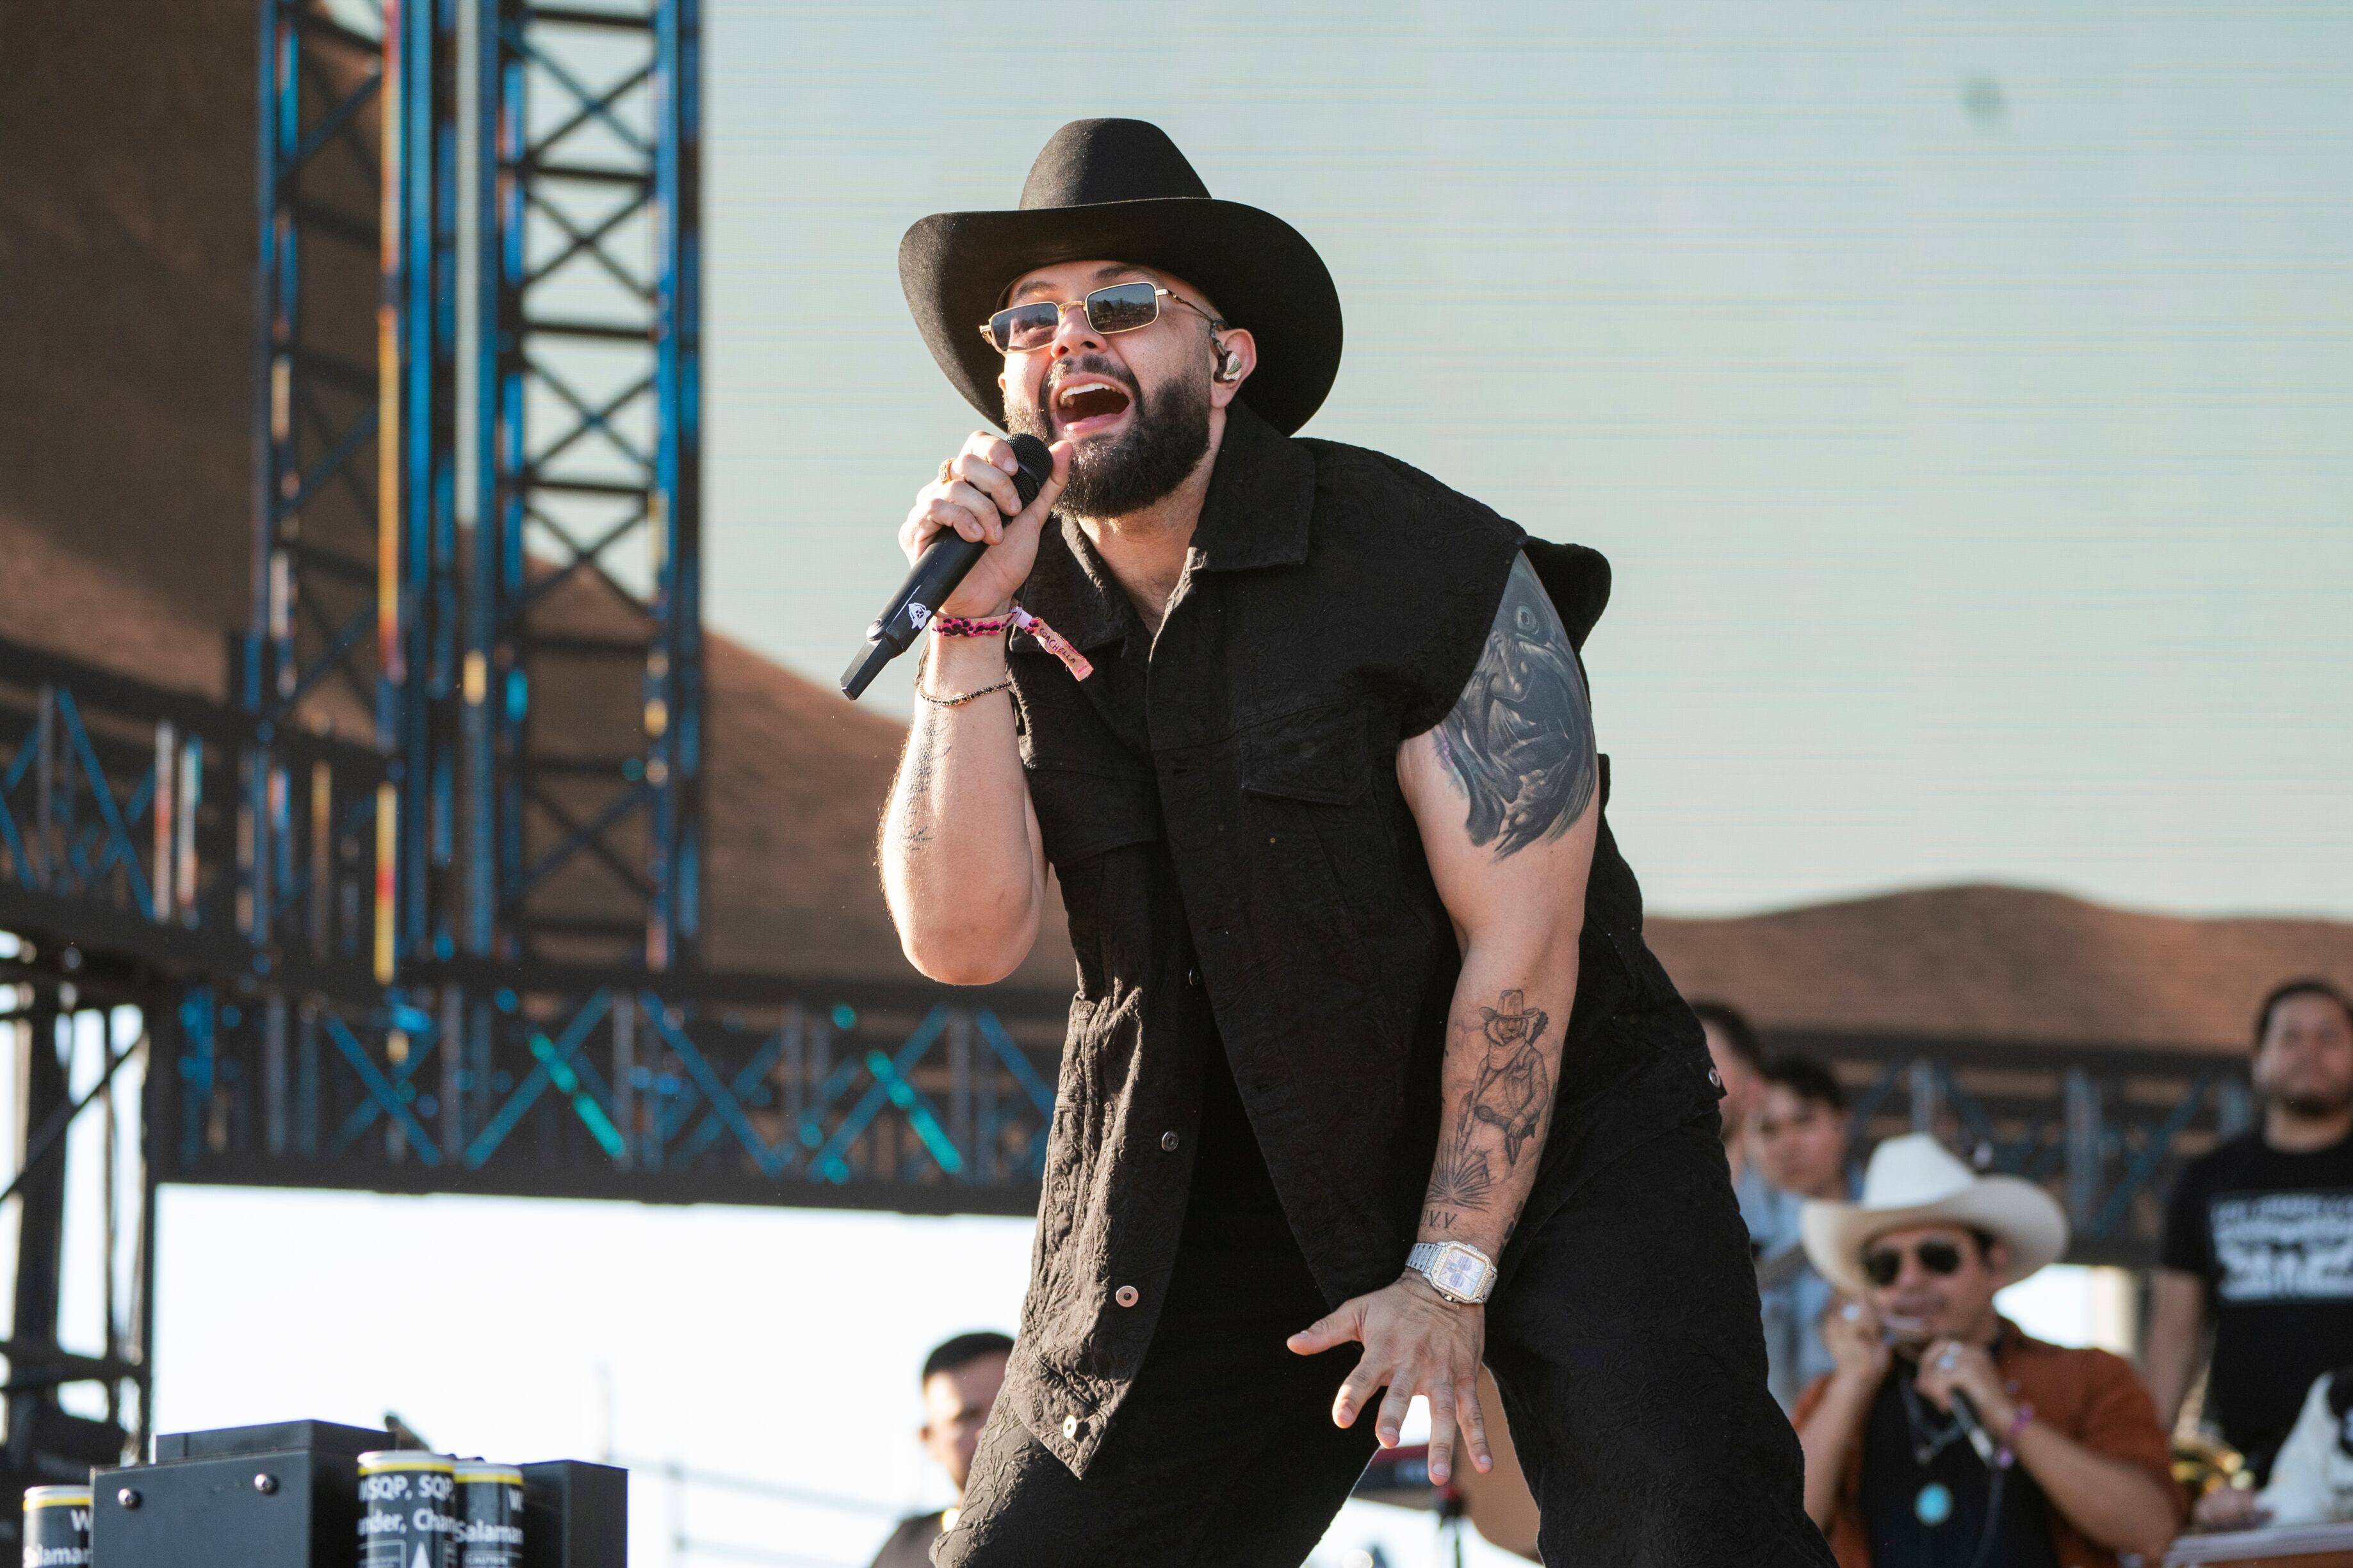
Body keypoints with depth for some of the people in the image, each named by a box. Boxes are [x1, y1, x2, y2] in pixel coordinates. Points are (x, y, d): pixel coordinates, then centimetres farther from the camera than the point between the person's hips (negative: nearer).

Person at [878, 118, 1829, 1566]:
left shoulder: (1438, 570, -15)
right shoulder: (1024, 613, 1)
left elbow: (1522, 945, -16)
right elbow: (964, 940, -10)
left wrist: (1452, 1278, -19)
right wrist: (969, 634, -19)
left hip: (1548, 1130, -4)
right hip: (1214, 1181, 4)